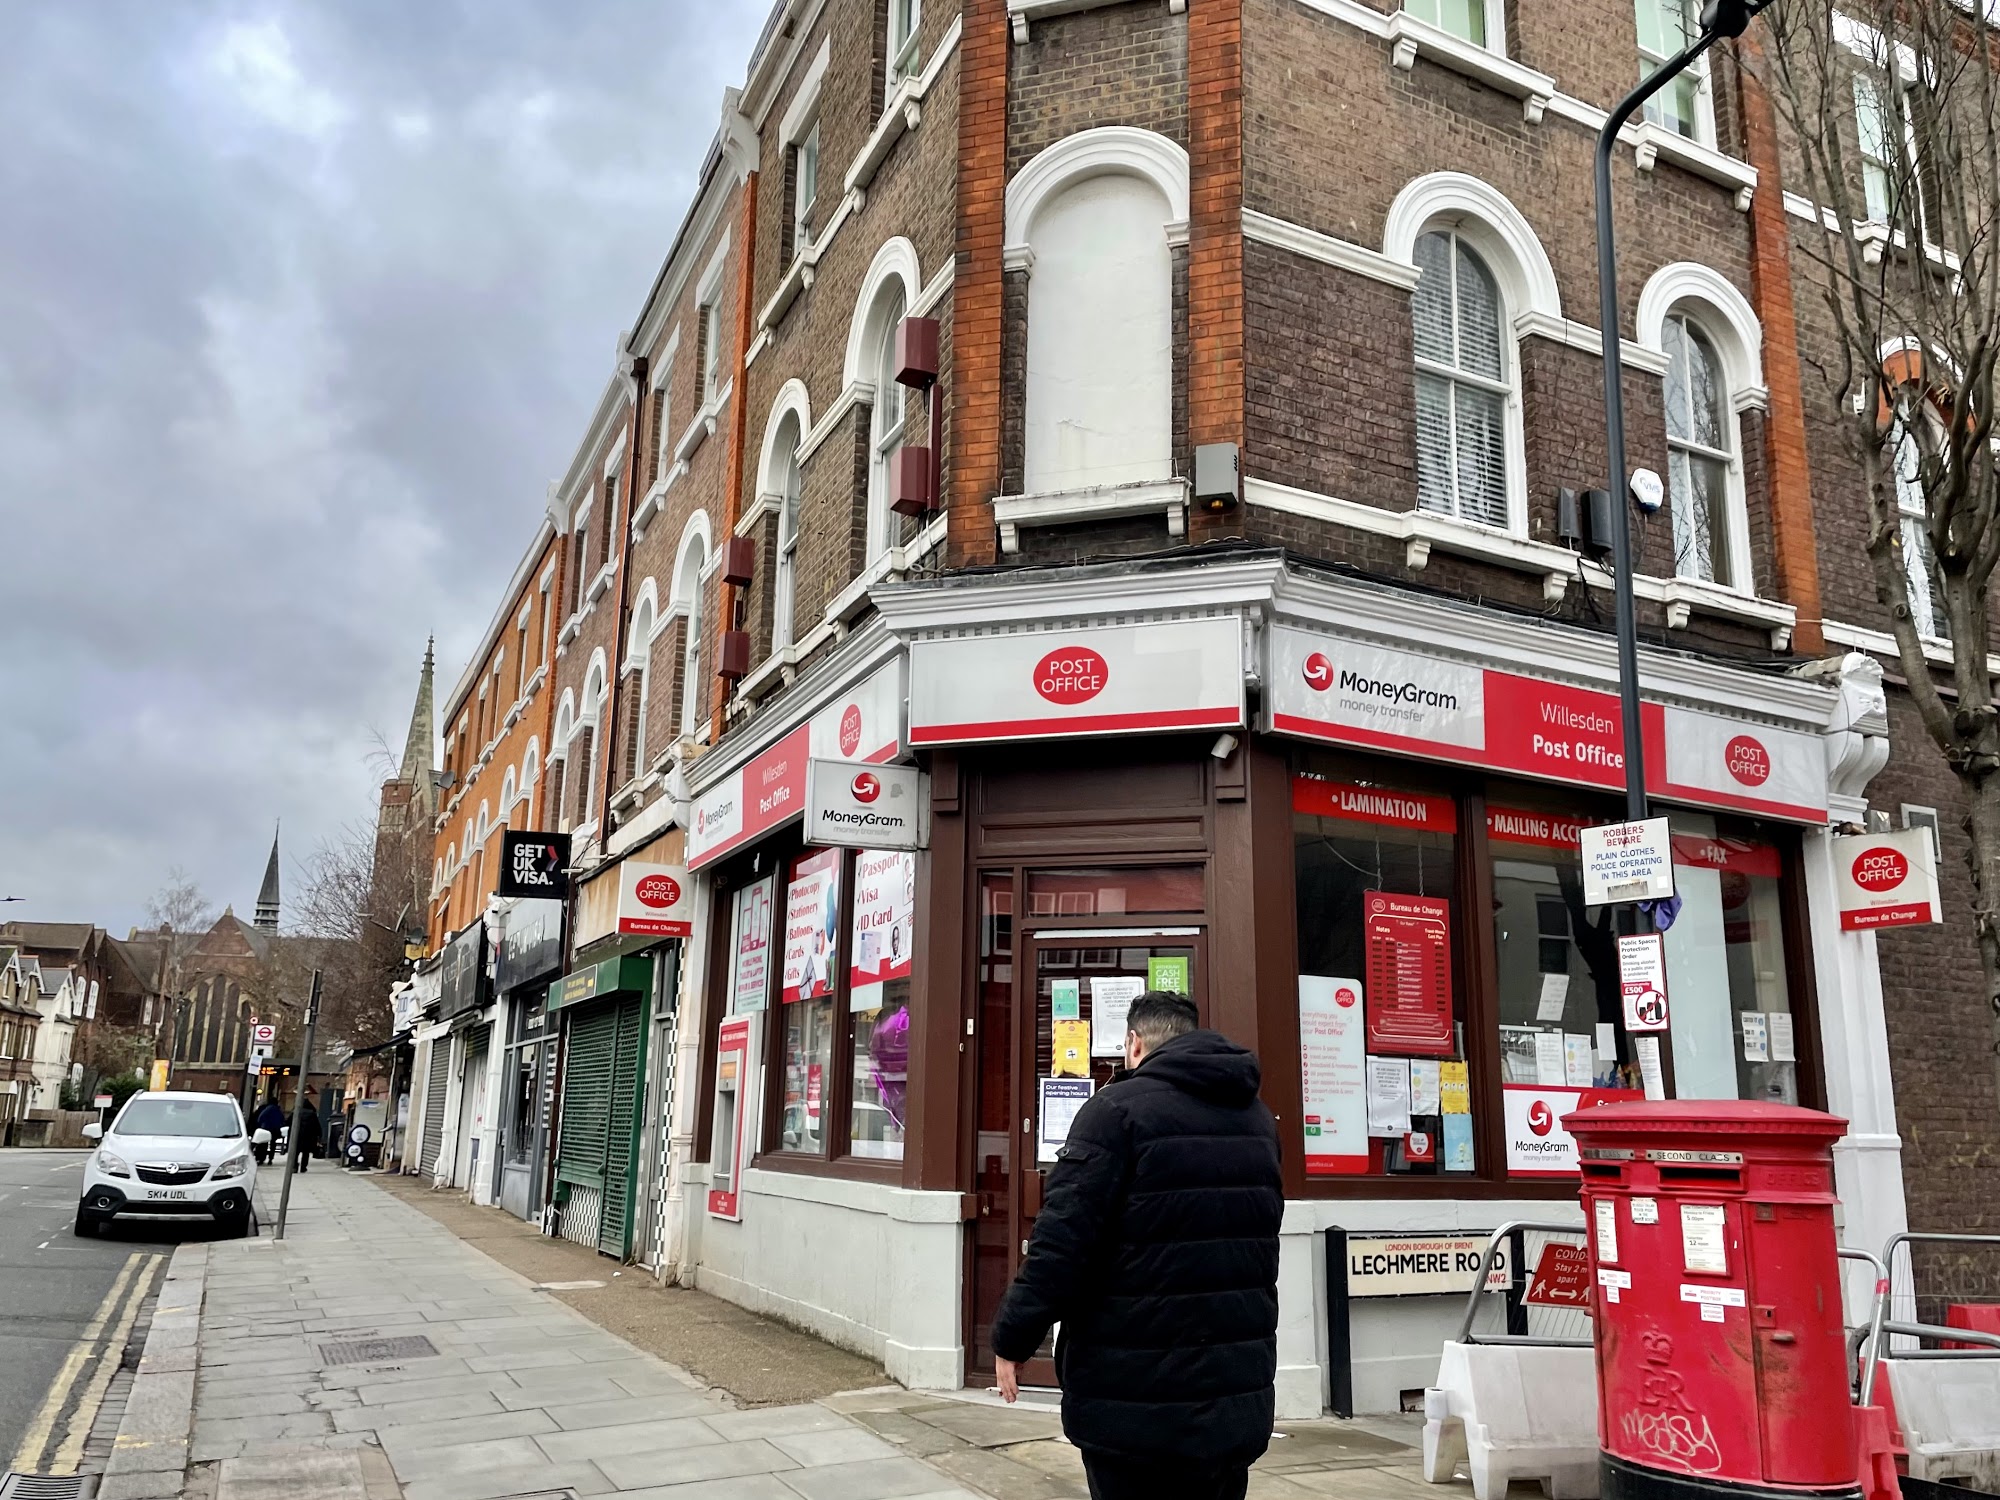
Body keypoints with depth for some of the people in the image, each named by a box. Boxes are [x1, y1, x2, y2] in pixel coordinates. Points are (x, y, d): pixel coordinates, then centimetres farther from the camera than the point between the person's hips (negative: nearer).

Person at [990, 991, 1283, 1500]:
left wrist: (1012, 1339, -8)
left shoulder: (1119, 1108, -13)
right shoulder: (1258, 1118, 9)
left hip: (1134, 1397, -6)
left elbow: (1062, 1241, -18)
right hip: (1237, 1396, 6)